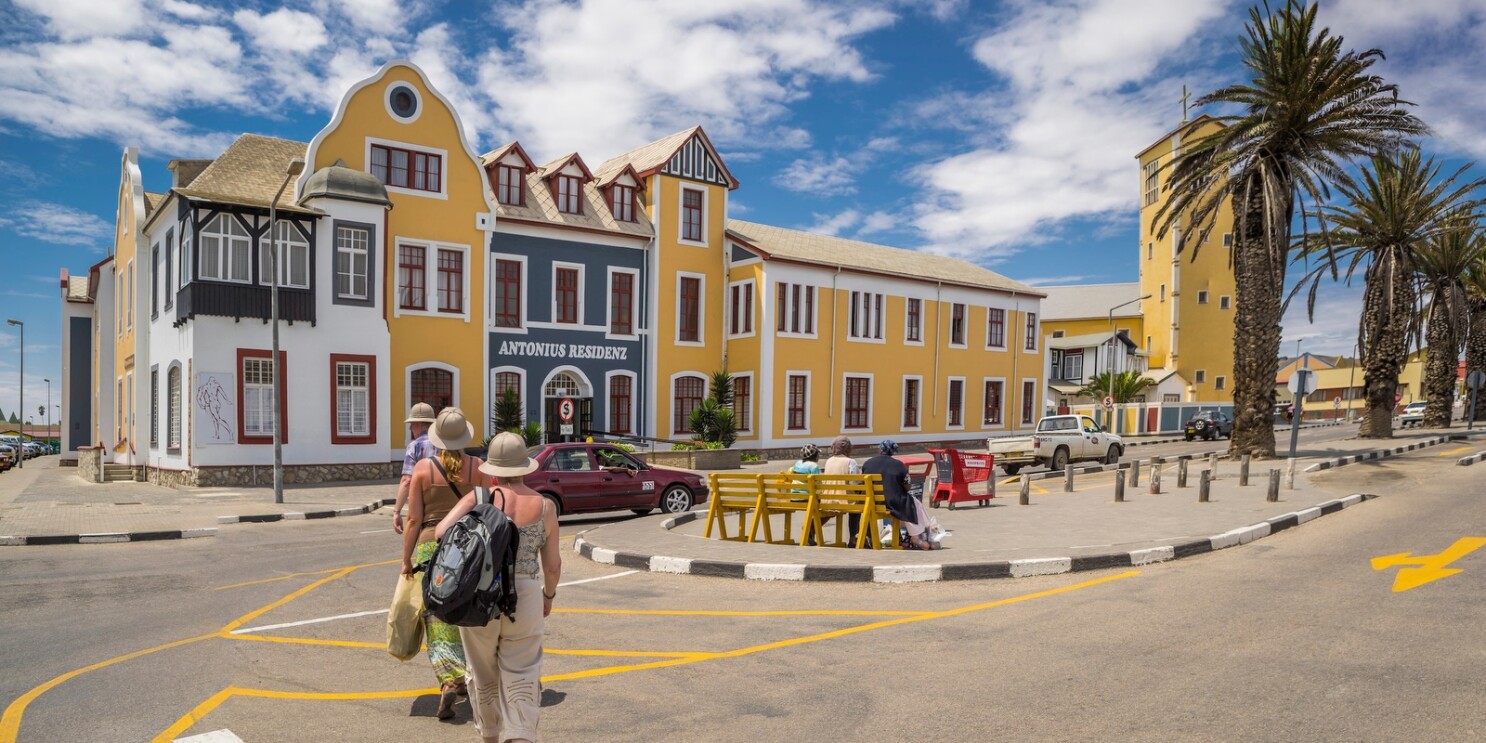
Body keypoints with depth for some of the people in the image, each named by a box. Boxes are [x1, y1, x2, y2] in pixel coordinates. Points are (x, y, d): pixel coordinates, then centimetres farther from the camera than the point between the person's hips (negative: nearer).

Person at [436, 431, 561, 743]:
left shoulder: (478, 499, -6)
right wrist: (548, 595, 20)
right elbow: (552, 565, 2)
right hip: (525, 600, 0)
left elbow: (442, 532, -18)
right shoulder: (544, 506, -1)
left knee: (484, 675, 21)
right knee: (520, 680, 8)